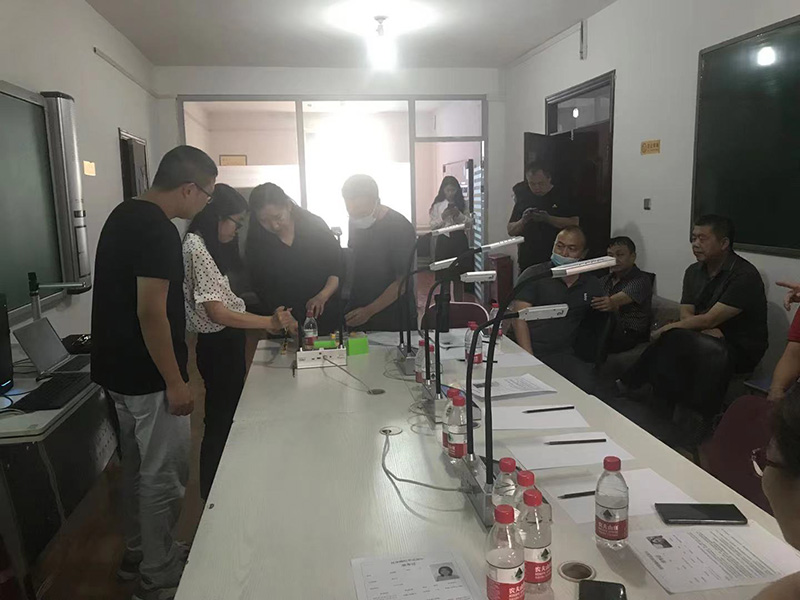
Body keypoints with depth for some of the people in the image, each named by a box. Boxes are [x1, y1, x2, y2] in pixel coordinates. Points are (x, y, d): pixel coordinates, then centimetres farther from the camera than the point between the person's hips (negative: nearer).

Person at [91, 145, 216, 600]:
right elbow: (151, 312, -25)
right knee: (164, 474, 3)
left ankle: (139, 553, 36)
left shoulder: (124, 215, 10)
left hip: (120, 370, 10)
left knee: (139, 466, 21)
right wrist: (174, 382, -19)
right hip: (149, 376, -10)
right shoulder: (158, 230, -21)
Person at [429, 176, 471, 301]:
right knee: (444, 277, 1)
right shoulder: (437, 205, 1)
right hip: (444, 241, -2)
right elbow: (433, 226, -1)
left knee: (459, 276, 8)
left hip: (460, 241, 2)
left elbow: (469, 223, 3)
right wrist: (442, 217, -16)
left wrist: (459, 215, -13)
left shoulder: (462, 204, 7)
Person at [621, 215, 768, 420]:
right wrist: (705, 330, -20)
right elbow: (685, 315, 1)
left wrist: (668, 328, -14)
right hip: (708, 340, 6)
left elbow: (709, 320, -20)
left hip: (741, 350, -6)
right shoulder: (694, 271, 8)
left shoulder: (745, 276, -15)